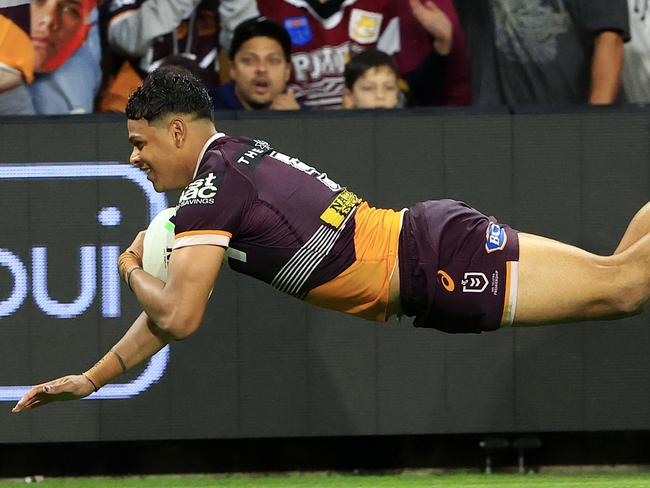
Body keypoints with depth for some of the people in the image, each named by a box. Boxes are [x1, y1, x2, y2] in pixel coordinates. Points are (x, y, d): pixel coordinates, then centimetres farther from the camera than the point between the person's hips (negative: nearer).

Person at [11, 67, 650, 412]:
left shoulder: (213, 184, -12)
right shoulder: (235, 160, 16)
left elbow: (178, 318, -18)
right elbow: (174, 307, 24)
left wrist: (132, 271, 3)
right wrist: (92, 379, 21)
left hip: (440, 262, -8)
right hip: (426, 238, 8)